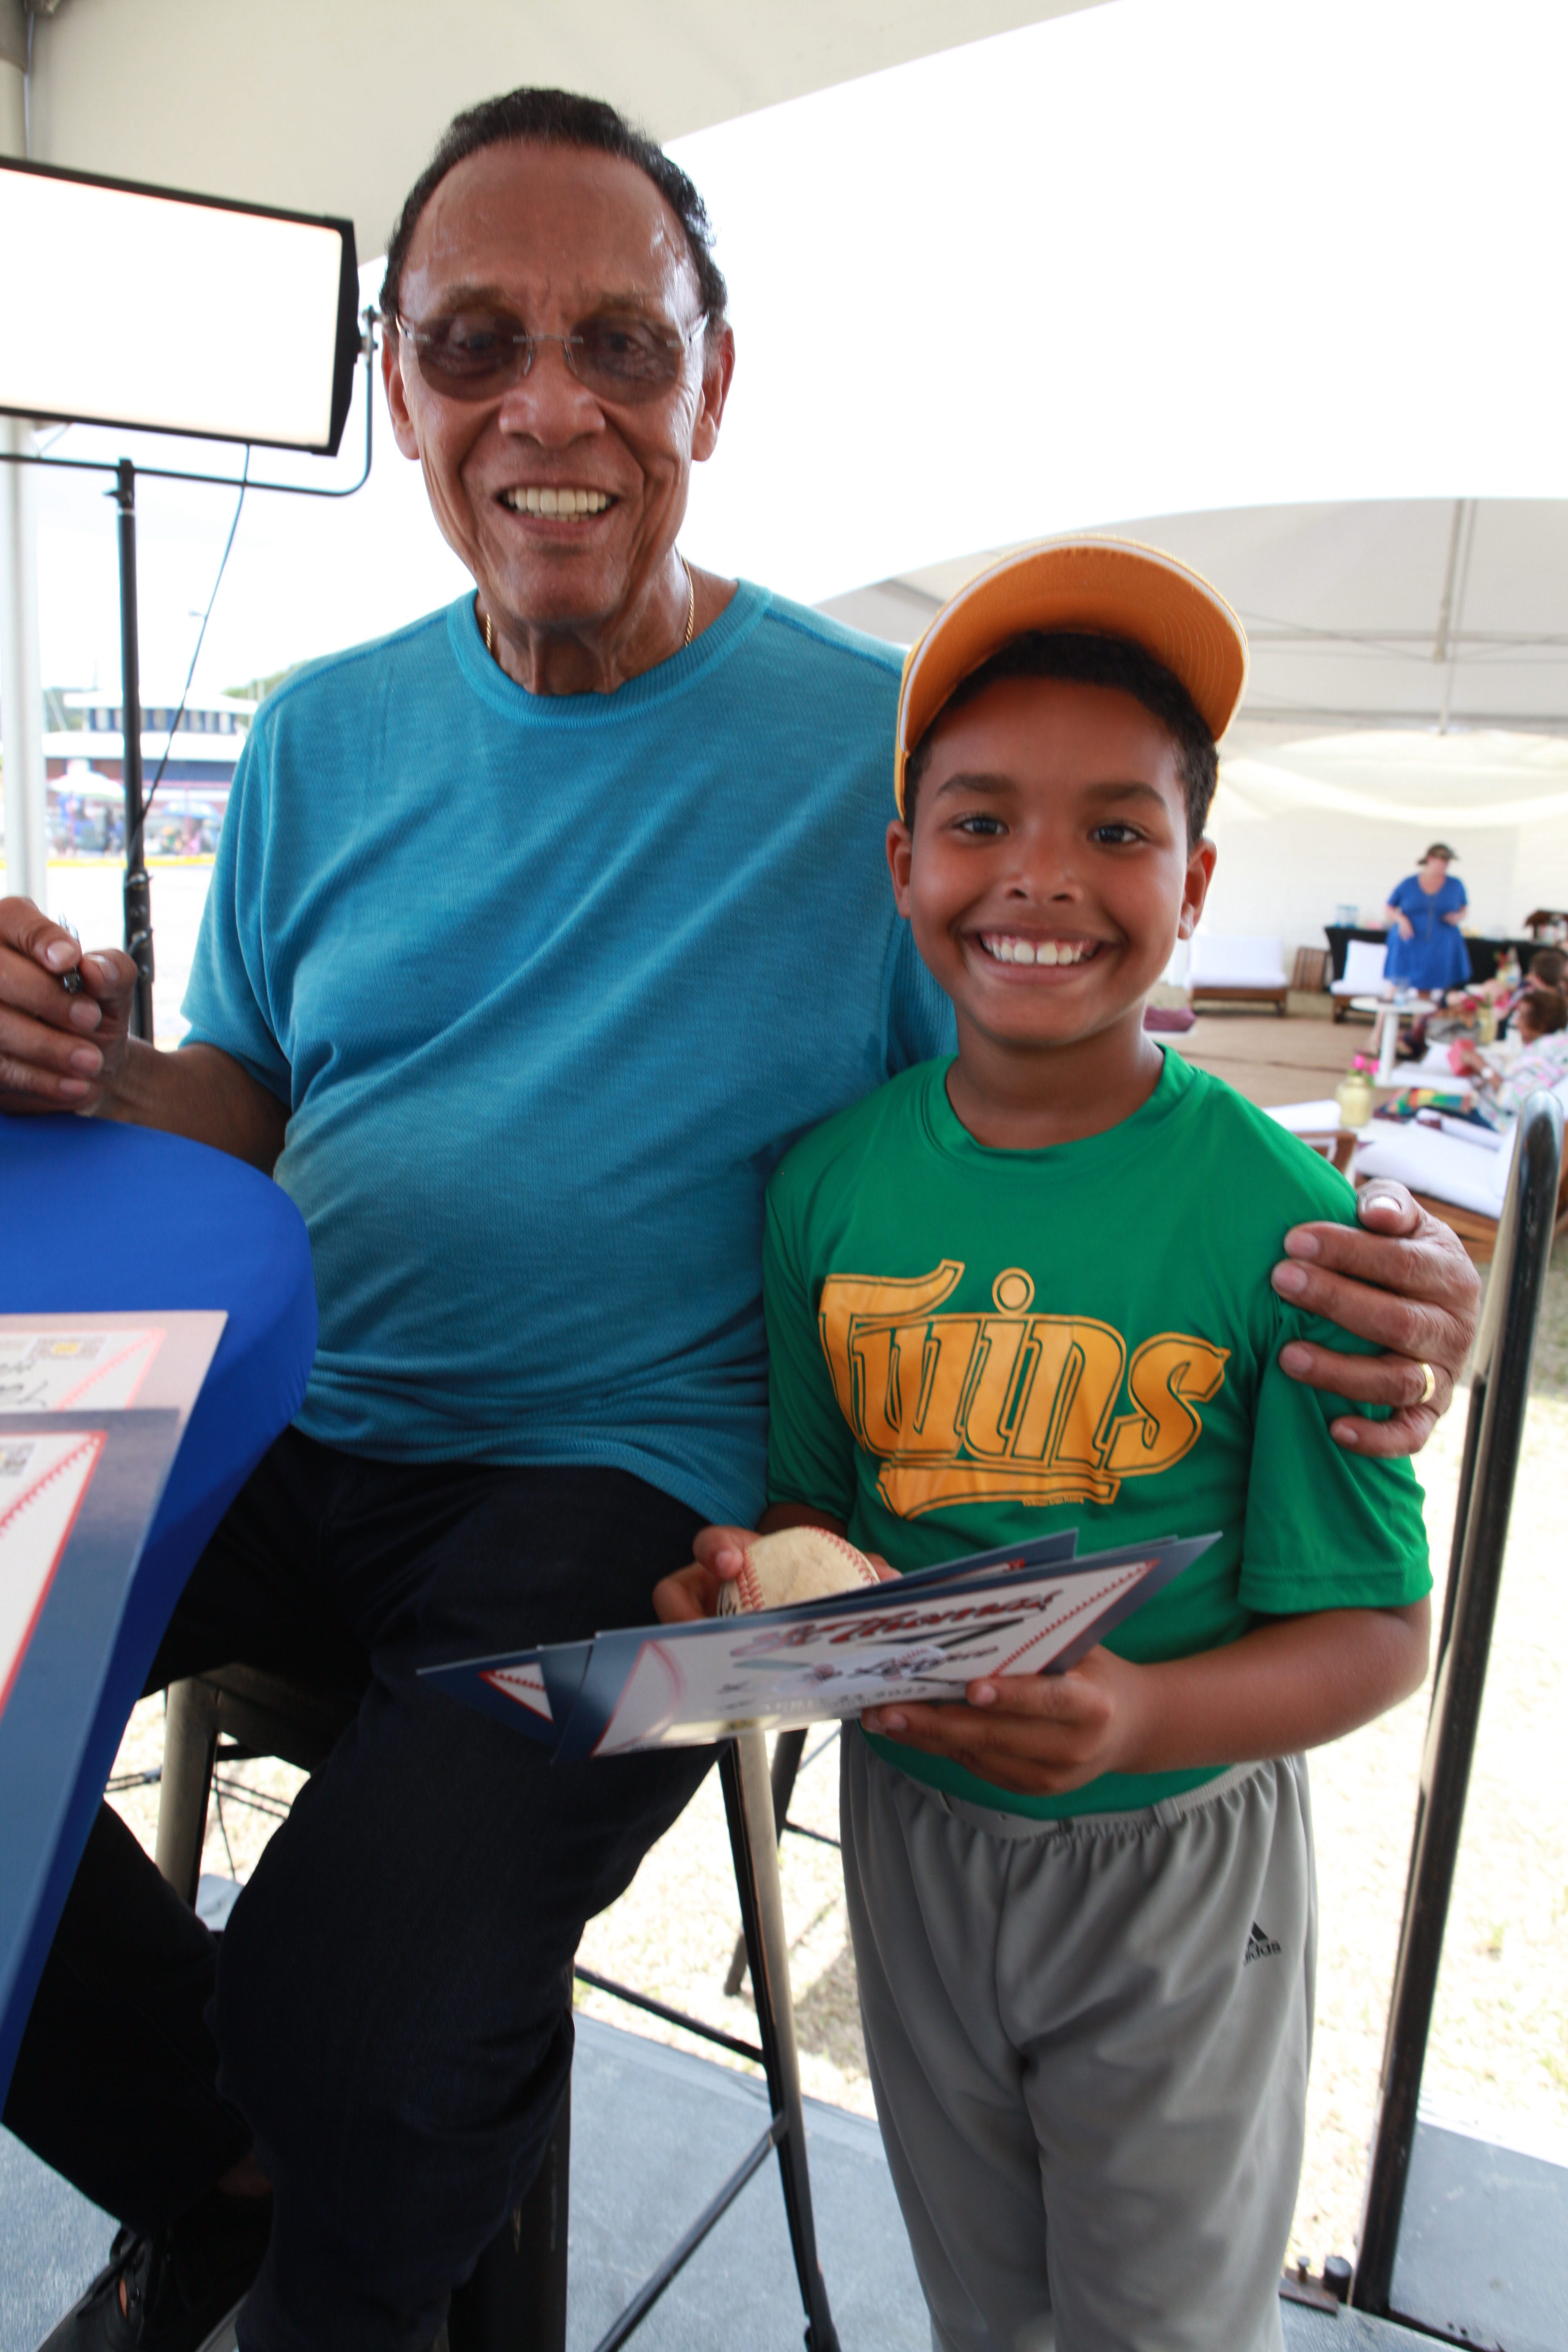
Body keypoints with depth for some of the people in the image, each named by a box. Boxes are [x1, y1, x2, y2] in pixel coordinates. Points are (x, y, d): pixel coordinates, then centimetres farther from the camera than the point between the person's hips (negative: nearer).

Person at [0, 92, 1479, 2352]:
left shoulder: (892, 743, -6)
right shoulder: (324, 740, 8)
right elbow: (248, 1107, 14)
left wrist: (1363, 1290, -22)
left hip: (623, 1488, -4)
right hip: (286, 1434, 5)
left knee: (363, 2019, -22)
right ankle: (216, 2169, 18)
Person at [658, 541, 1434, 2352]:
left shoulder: (1283, 1218, -21)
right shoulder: (830, 1180, -10)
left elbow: (1375, 1630, -16)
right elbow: (813, 1489, 1)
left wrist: (1140, 1719, -33)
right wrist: (753, 1586, -20)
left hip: (1173, 1860, -3)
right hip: (907, 1824, 3)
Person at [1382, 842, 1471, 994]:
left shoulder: (1455, 885, 8)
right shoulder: (1409, 884, 4)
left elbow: (1464, 909, 19)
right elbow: (1388, 910, 10)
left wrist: (1458, 917, -4)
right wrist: (1401, 919, -10)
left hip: (1441, 951, 1)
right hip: (1409, 949, -1)